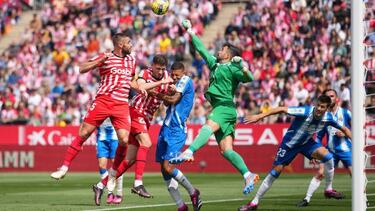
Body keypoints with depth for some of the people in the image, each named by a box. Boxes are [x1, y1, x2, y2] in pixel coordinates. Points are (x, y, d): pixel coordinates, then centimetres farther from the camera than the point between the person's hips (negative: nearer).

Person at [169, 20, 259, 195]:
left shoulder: (232, 68, 2)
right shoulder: (214, 64, 25)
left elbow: (249, 78, -12)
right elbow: (201, 49, 32)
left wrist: (243, 69, -30)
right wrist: (190, 31, 36)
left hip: (225, 106, -8)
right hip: (219, 108, 8)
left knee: (208, 127, -33)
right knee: (226, 150, -3)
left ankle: (188, 153, -54)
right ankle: (248, 175, -6)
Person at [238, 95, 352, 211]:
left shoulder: (328, 117, -17)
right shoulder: (305, 112, -32)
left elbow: (344, 129, 0)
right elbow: (282, 109, -33)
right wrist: (259, 116, -38)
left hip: (306, 142, 4)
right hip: (290, 143, -3)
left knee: (328, 156, -20)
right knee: (276, 171, -3)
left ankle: (329, 189, -2)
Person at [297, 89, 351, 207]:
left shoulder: (345, 113, -2)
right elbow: (319, 136, 13)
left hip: (346, 149, -2)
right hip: (330, 150, 2)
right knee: (320, 173, -8)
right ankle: (307, 199, -3)